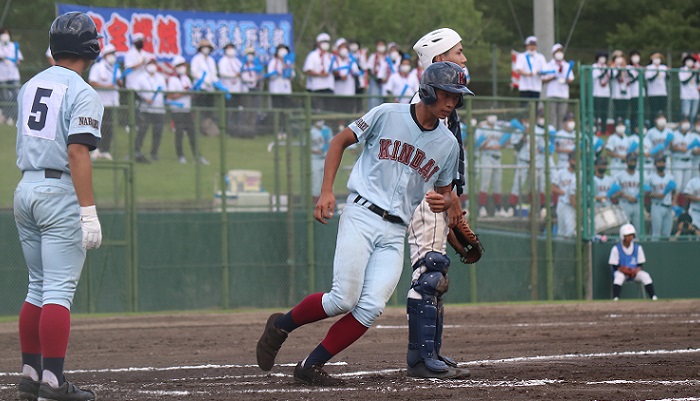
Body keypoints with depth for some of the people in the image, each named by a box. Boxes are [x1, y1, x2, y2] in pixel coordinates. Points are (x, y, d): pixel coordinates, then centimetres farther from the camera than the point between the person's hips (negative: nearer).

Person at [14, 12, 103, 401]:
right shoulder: (83, 94, -10)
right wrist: (89, 211, -21)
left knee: (39, 287, 15)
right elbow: (78, 153, -19)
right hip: (60, 192, -7)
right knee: (60, 290, -8)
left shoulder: (30, 86, 13)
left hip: (25, 190, 7)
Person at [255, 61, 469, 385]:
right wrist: (326, 191, -6)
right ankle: (281, 325, 11)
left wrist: (443, 202, -5)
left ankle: (311, 366, -2)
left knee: (372, 307, -13)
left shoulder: (448, 145, 9)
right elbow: (340, 141, 4)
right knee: (344, 300, -15)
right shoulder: (388, 115, -3)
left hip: (395, 233, 4)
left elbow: (445, 192, 21)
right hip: (361, 216, -4)